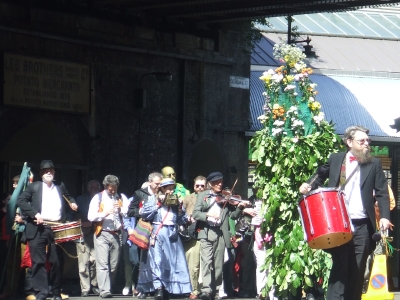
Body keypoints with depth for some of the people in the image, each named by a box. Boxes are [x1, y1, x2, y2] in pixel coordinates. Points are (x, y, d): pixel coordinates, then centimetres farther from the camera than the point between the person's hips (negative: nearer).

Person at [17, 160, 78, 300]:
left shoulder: (60, 187, 17)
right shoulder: (34, 186, 8)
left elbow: (68, 197, 32)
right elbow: (21, 200, 0)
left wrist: (72, 203, 9)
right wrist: (35, 214, -10)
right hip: (38, 228, -2)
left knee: (56, 262, 3)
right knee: (38, 261, -5)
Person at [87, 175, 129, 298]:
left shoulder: (122, 198, 12)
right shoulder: (98, 198, 4)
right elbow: (91, 216, -4)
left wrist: (121, 210, -14)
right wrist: (104, 214, -17)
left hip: (116, 234, 3)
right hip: (102, 234, -3)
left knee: (113, 265, 6)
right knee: (103, 264, -12)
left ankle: (108, 288, 17)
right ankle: (104, 291, -18)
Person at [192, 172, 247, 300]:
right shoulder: (202, 195, 9)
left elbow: (233, 215, 6)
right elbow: (195, 214, 0)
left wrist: (239, 207, -12)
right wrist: (208, 215, -16)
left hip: (221, 233, 2)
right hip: (206, 232, -2)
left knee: (218, 264, 4)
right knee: (207, 261, -13)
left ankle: (215, 289, 12)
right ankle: (206, 289, -18)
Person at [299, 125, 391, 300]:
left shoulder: (374, 164, 7)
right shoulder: (335, 159, 9)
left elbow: (382, 193, 4)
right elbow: (321, 174, 25)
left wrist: (384, 216, -9)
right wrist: (309, 185, 4)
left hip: (362, 226, 1)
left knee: (357, 269, 4)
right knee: (340, 265, -8)